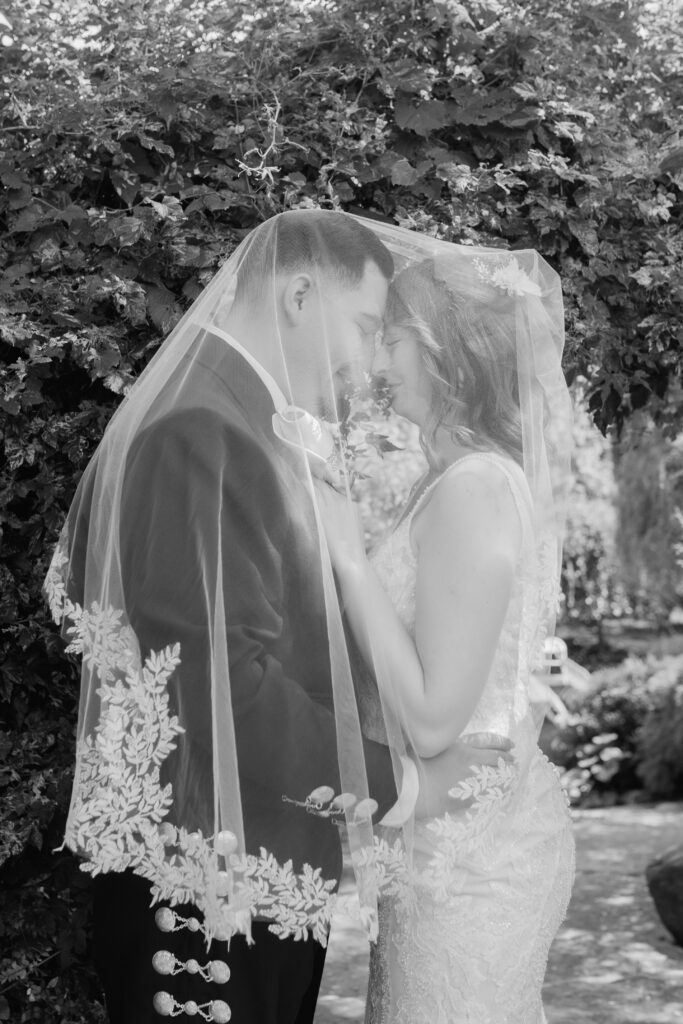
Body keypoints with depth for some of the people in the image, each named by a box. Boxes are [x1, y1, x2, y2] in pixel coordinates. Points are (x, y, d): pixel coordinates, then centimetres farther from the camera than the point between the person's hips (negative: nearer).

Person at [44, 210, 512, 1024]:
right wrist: (397, 785, -16)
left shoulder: (240, 420, 10)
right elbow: (226, 689, -25)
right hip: (209, 893, -9)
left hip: (261, 874, 9)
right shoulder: (202, 433, -20)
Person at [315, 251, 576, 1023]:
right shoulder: (495, 475, 6)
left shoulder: (472, 490, -21)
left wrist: (346, 552, -20)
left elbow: (430, 721, -23)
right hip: (503, 822, 9)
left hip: (469, 852, -9)